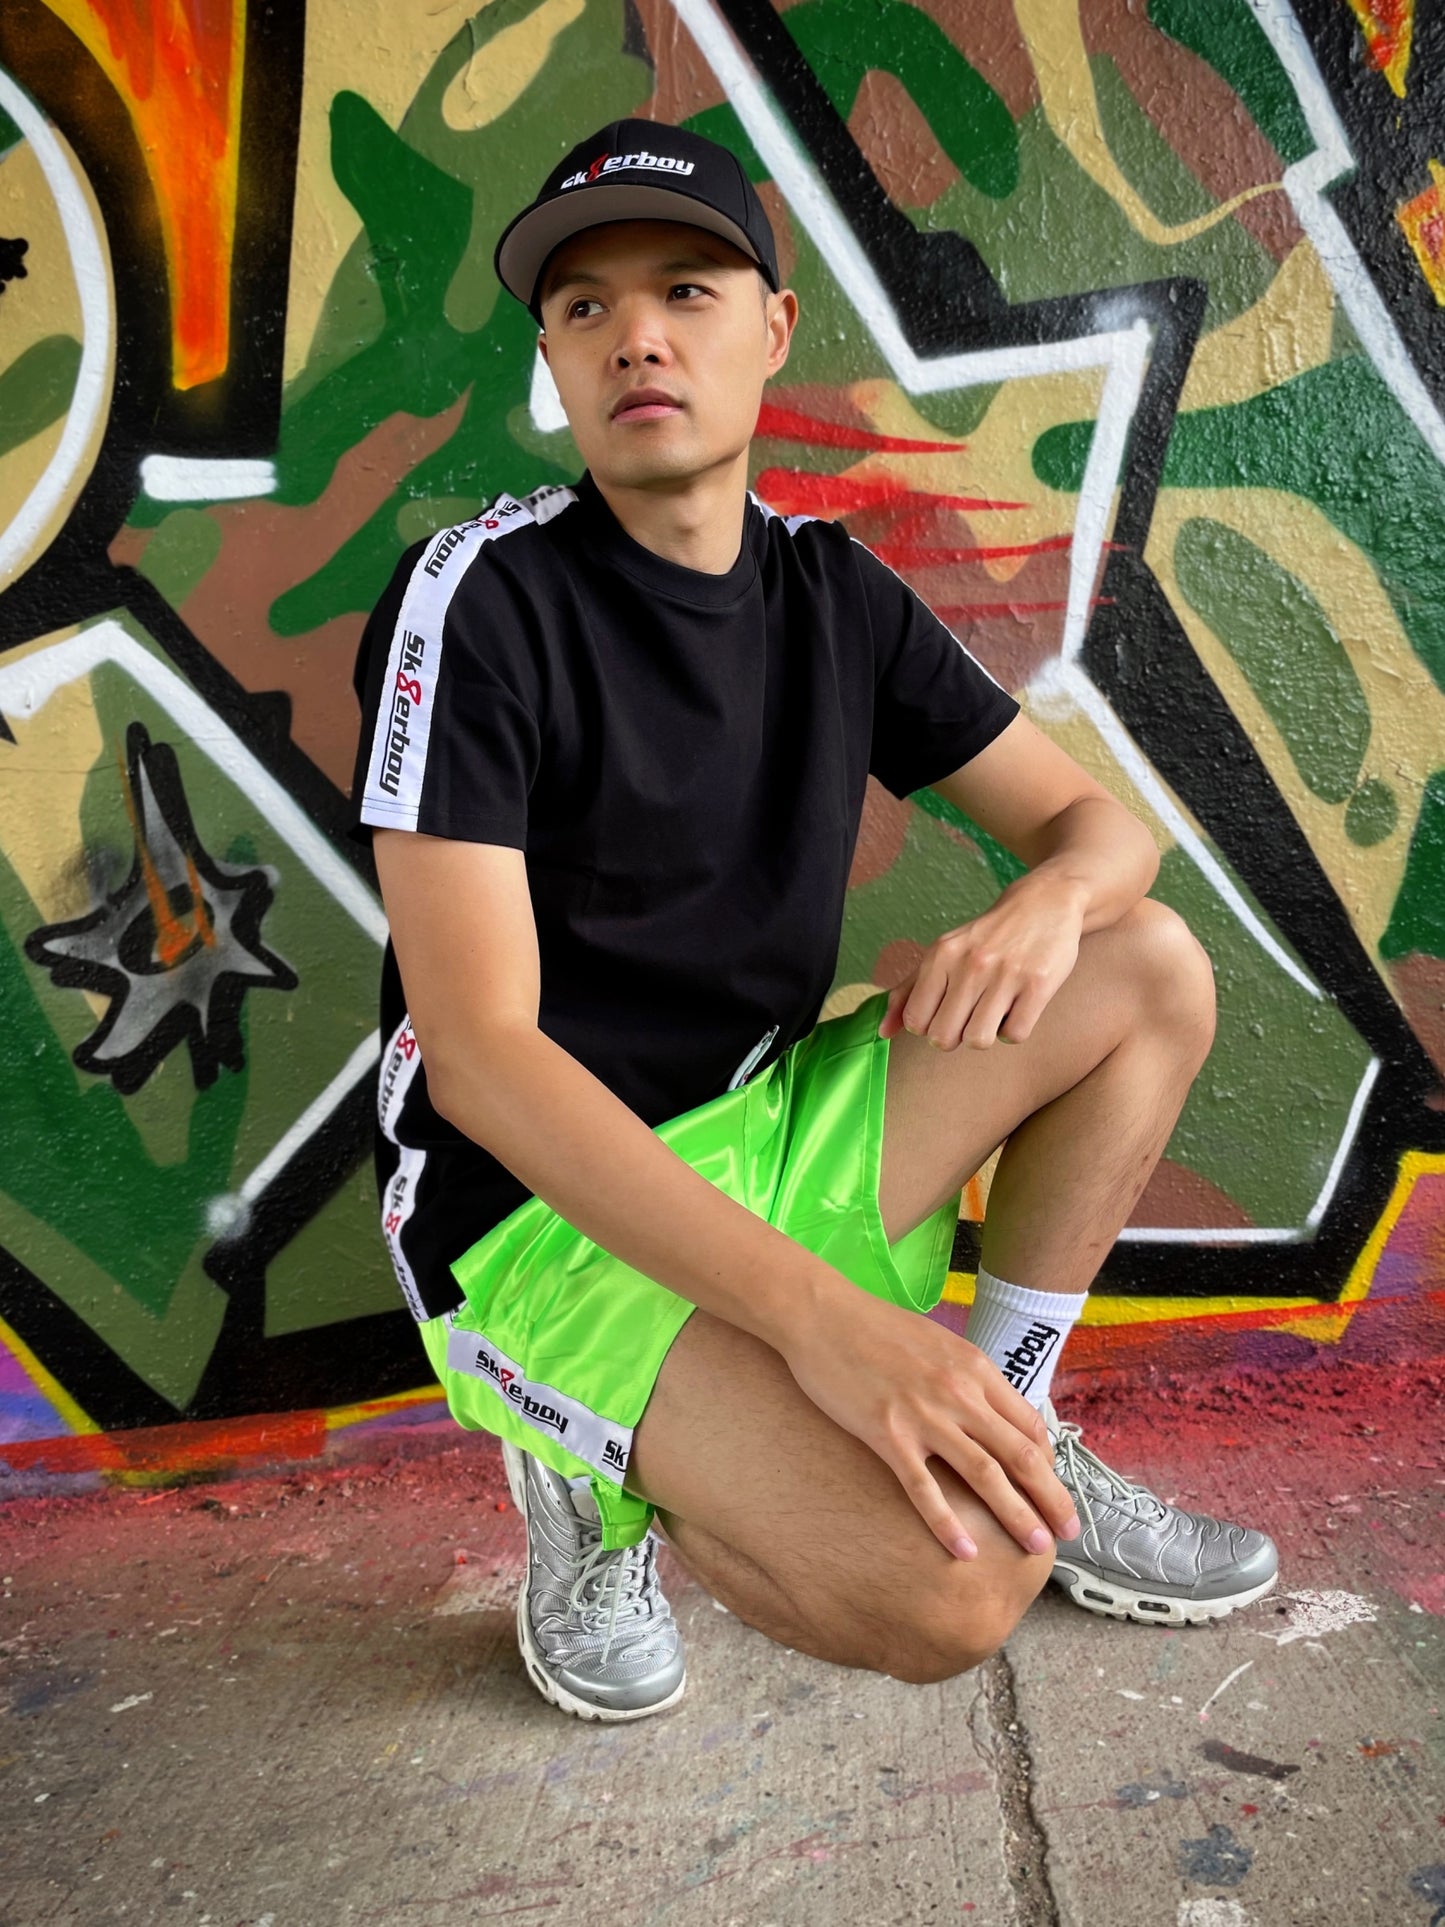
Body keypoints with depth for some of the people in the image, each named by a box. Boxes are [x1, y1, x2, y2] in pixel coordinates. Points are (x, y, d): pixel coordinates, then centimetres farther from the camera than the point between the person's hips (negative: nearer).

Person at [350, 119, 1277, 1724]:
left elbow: (1103, 821, 8)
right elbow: (478, 1054, -23)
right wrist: (815, 1311, -33)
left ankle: (1014, 1435, 5)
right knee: (950, 1590, -26)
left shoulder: (836, 596, 4)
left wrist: (1051, 897, -19)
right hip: (531, 1211, -6)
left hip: (761, 1135, 7)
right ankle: (598, 1480, 3)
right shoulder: (478, 597, -14)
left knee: (1154, 976, -4)